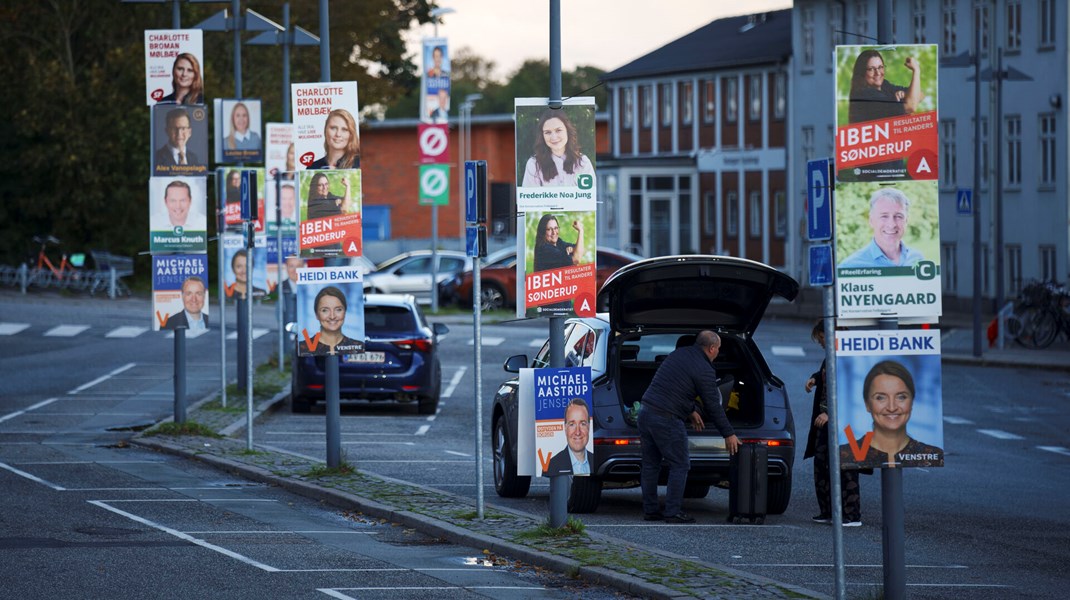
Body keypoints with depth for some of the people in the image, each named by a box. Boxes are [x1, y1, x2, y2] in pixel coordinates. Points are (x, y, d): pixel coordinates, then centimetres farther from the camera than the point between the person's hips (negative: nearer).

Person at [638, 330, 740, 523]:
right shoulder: (704, 370, -9)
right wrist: (729, 434, 3)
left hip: (646, 412, 8)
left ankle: (650, 510, 17)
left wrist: (692, 410, 34)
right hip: (666, 419, -8)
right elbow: (713, 406, -6)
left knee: (650, 464, 14)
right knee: (680, 465, 1)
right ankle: (673, 512, -2)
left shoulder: (679, 354, 14)